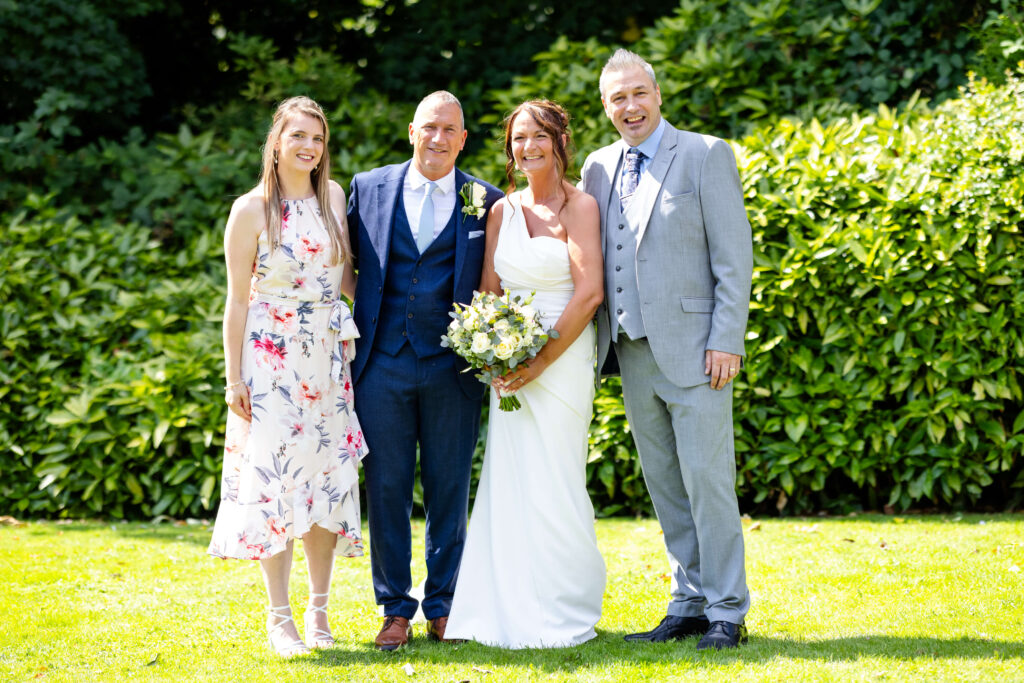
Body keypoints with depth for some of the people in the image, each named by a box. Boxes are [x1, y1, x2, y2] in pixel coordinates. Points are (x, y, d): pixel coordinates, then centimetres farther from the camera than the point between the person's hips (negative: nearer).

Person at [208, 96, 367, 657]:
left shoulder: (334, 197, 7)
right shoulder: (251, 210, -5)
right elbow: (237, 299, -4)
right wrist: (233, 377, -6)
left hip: (328, 355, 4)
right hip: (271, 355, -4)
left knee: (327, 478, 4)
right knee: (274, 479, -5)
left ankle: (319, 610, 15)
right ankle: (280, 618, 3)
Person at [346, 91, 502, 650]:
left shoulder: (486, 202, 3)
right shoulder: (369, 187, 6)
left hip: (453, 367, 0)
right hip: (382, 364, 1)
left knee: (449, 490, 7)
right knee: (386, 488, 4)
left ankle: (443, 607, 19)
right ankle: (395, 610, 14)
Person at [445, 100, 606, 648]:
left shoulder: (579, 206, -5)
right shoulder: (502, 211, 12)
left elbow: (588, 293, -12)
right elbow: (489, 291, 13)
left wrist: (540, 361, -14)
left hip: (562, 360, -5)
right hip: (511, 366, 5)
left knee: (552, 487, -4)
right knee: (508, 487, 3)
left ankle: (561, 615, 6)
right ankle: (509, 610, 10)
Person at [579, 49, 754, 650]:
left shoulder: (706, 155, -3)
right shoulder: (599, 167, 13)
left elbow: (735, 256, -6)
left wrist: (726, 341, -13)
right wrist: (599, 342, 8)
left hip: (692, 348, -6)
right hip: (633, 352, 6)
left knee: (707, 479, -5)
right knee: (664, 485, 10)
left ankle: (728, 611, 1)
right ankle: (690, 603, 18)